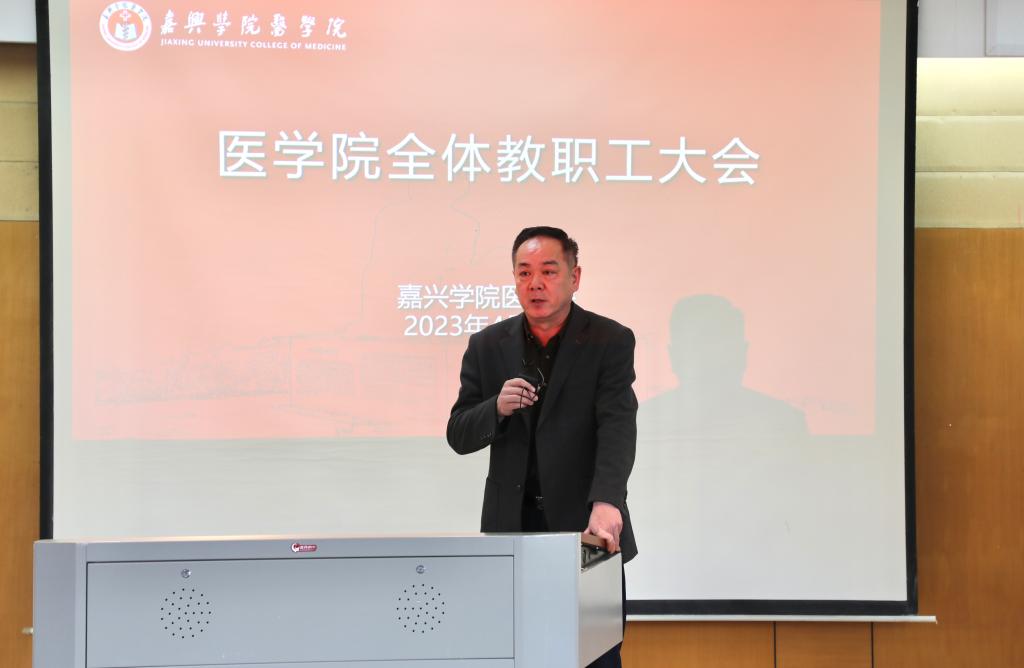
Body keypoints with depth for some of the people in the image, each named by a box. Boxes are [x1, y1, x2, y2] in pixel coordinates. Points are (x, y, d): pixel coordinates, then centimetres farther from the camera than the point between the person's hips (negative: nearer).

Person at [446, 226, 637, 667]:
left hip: (585, 526, -2)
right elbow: (458, 436, 5)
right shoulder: (488, 346, 5)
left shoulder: (610, 341, -4)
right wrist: (497, 408, -17)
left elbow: (618, 428, -17)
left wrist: (606, 504, -33)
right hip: (511, 527, 2)